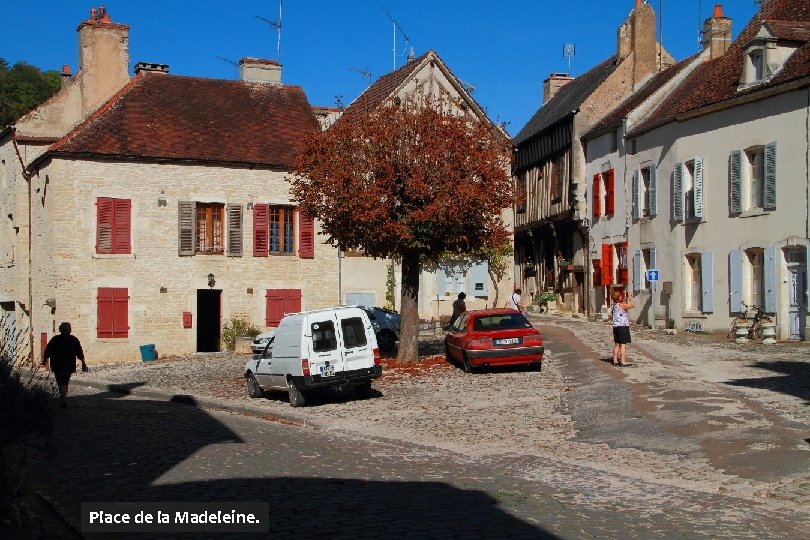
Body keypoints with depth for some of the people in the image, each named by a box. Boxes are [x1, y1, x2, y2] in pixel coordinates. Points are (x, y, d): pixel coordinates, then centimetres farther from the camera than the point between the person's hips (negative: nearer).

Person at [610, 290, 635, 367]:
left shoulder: (613, 306, 11)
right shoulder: (621, 305, -15)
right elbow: (633, 305, -13)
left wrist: (628, 299, 24)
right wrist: (630, 297, 1)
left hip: (615, 326, 9)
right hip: (623, 326, -9)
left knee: (617, 344, 15)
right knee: (623, 344, -6)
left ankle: (615, 360, 19)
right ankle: (622, 362, -7)